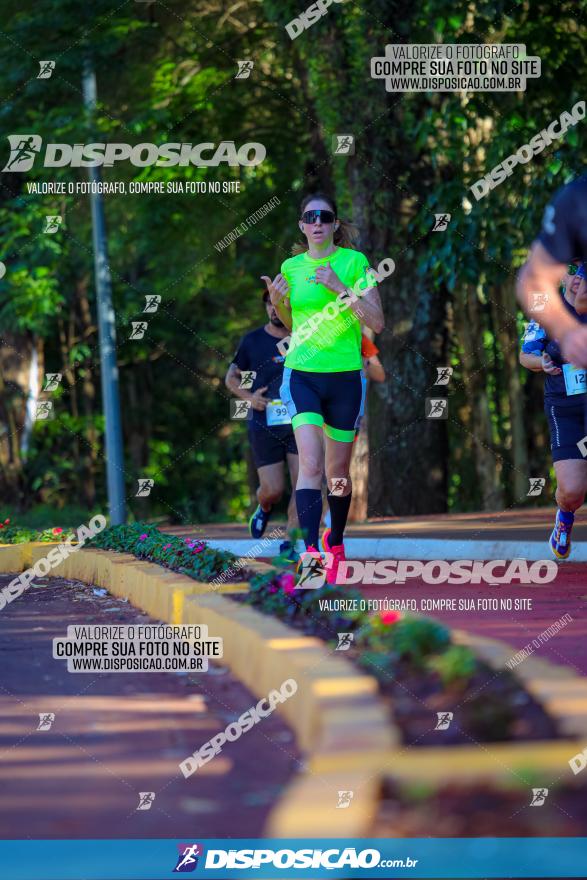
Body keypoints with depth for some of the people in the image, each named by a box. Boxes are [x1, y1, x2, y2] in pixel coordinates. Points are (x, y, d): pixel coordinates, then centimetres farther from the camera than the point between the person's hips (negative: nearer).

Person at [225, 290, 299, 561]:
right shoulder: (252, 341, 2)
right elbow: (231, 378, 11)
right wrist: (249, 397, -8)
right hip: (265, 426, -1)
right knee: (273, 490, -3)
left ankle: (289, 545, -4)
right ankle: (264, 509, 34)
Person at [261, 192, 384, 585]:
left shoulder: (354, 262, -3)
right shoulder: (291, 266, 7)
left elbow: (377, 321, -9)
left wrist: (340, 290, -18)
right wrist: (278, 301, 0)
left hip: (346, 377, -1)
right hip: (302, 374, 1)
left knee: (338, 471, 10)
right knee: (311, 465, -17)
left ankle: (335, 543, 33)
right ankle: (310, 553, -24)